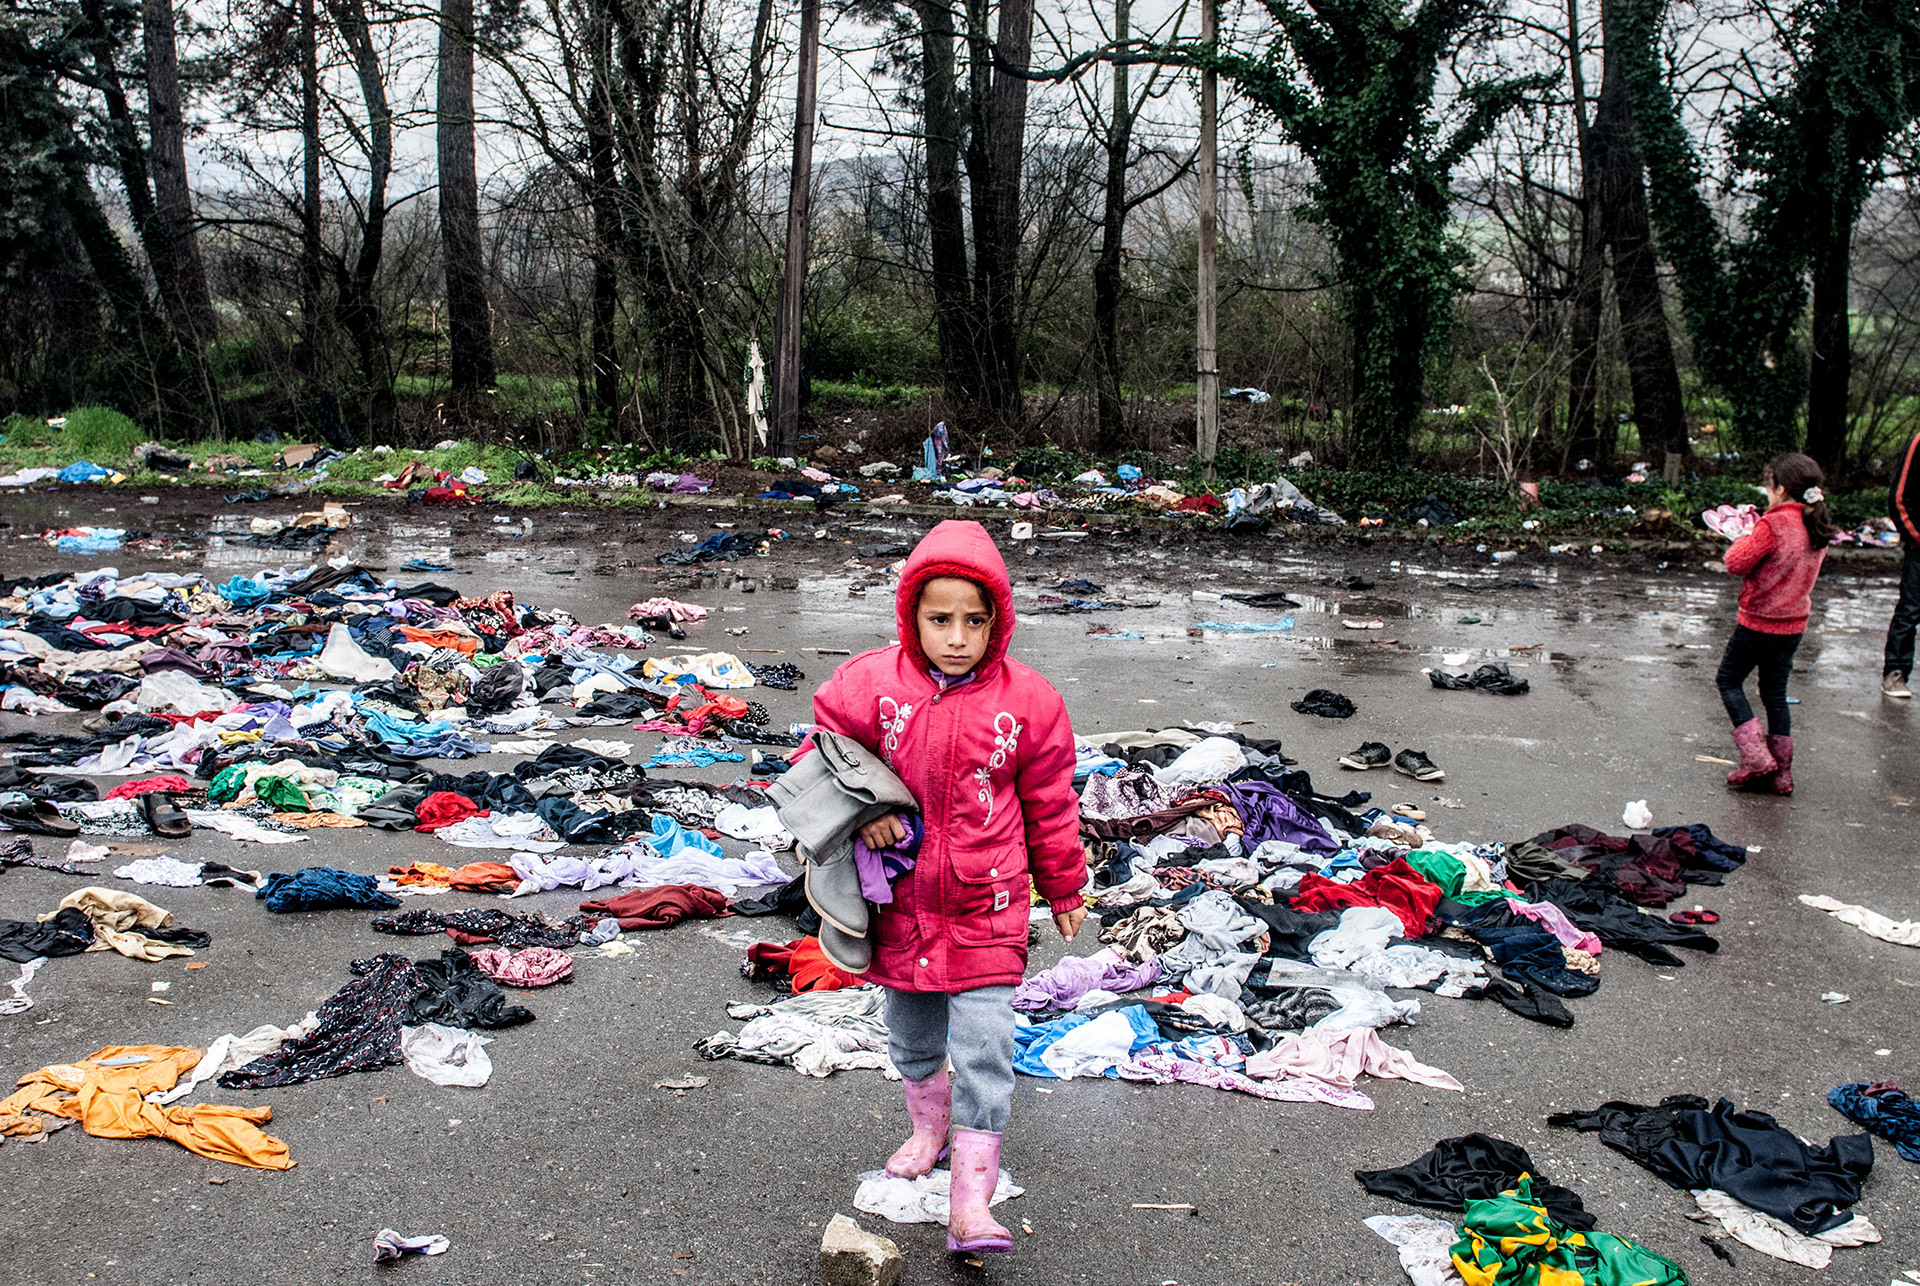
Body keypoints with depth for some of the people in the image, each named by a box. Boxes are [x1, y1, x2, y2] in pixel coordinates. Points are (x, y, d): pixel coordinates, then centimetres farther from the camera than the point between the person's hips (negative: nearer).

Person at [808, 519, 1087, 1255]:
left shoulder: (1027, 701, -8)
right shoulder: (871, 685, -9)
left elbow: (1050, 807, 3)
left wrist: (1063, 891, 13)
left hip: (987, 906, -2)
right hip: (902, 899, 2)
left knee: (985, 1050, -6)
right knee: (911, 1035, 21)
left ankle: (971, 1206, 3)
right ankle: (928, 1128, 50)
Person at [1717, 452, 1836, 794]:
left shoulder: (1773, 526, -22)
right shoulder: (1818, 529, 3)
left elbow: (1737, 563, -19)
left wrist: (1745, 538, -1)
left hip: (1759, 622, -7)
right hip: (1794, 624, 7)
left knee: (1729, 679, 11)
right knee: (1775, 693, 15)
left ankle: (1756, 755, -1)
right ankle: (1780, 773, 17)